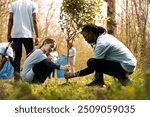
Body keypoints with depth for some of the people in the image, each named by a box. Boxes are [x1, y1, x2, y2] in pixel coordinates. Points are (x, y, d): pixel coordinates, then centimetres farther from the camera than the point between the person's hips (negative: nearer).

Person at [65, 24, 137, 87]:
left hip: (126, 67, -10)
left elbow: (92, 68, -18)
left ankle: (122, 77, -9)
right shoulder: (104, 36, 11)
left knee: (91, 62, -16)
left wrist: (74, 74, -13)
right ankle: (99, 81, 6)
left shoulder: (101, 43, -18)